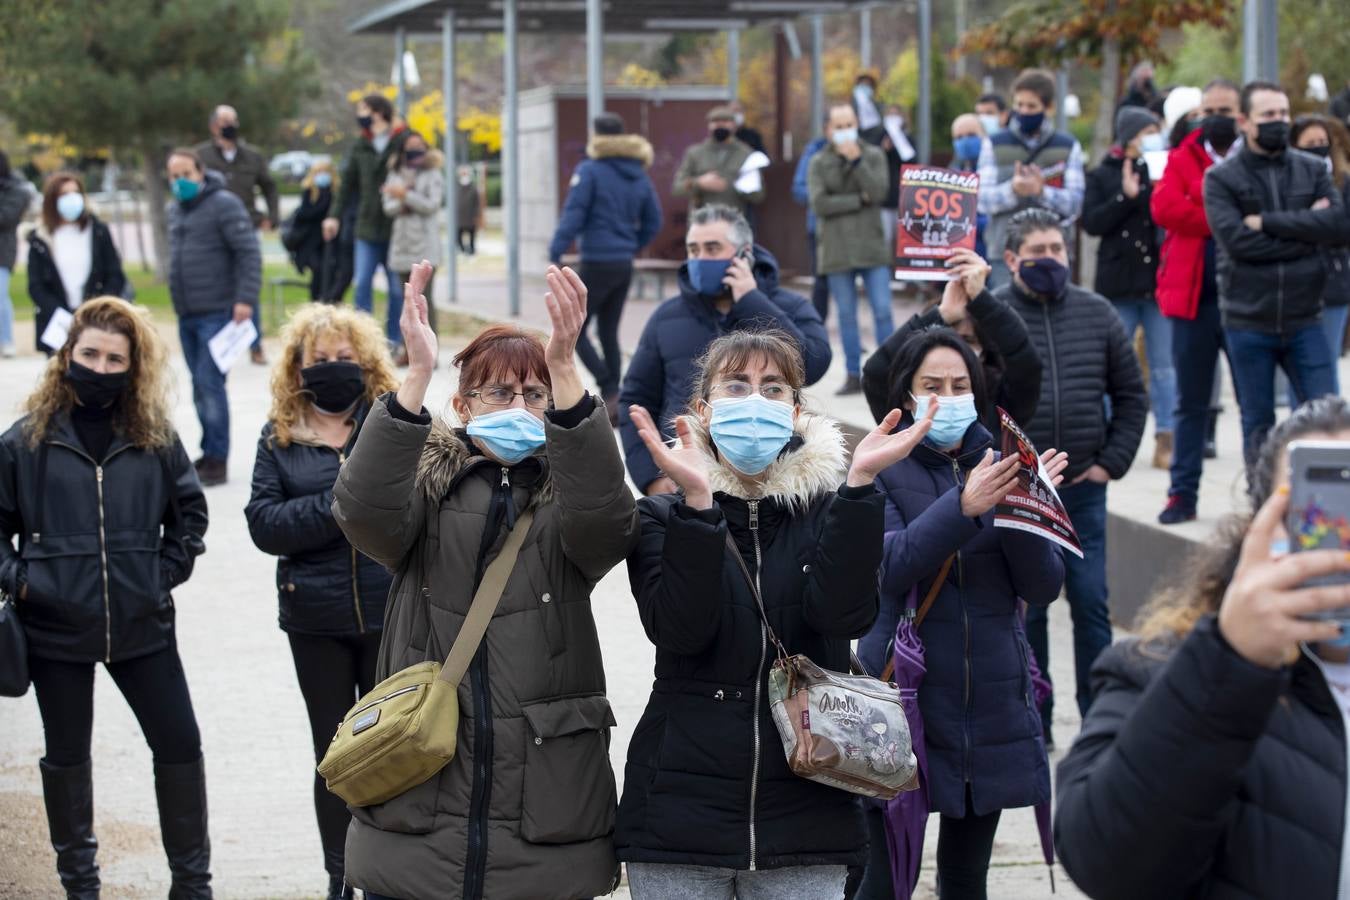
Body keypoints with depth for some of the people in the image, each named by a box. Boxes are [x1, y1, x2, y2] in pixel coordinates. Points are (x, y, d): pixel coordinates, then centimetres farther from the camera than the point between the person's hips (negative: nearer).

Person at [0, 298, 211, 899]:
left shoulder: (154, 436, 2)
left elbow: (190, 511, 12)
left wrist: (169, 571, 1)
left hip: (142, 624, 1)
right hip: (56, 626, -1)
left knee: (179, 746, 2)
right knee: (67, 756, 11)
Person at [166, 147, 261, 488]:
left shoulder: (223, 204, -9)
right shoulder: (175, 210, 15)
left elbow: (249, 252, -14)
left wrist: (245, 298, -20)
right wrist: (179, 301, 16)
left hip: (217, 313, -8)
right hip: (187, 315, 8)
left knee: (210, 383, -12)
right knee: (200, 386, 11)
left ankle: (218, 459, -8)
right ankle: (209, 454, 19)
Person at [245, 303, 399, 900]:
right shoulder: (280, 436, 4)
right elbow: (264, 524, -6)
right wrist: (338, 505, -15)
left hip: (390, 613, -2)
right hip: (316, 621, 2)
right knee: (334, 756, 12)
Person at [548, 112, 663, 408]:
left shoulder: (590, 171, -10)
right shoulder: (638, 175, 9)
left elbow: (574, 214, -15)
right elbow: (653, 222, 12)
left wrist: (556, 253, -13)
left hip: (597, 262, -7)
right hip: (624, 265, 7)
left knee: (574, 331, 2)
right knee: (609, 333, 14)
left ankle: (610, 391, -12)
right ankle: (613, 406, 11)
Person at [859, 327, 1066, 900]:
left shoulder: (998, 469, 7)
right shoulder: (883, 471, -2)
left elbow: (1044, 588, -2)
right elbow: (890, 566, -20)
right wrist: (963, 507, -34)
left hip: (991, 704, 4)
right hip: (906, 702, -4)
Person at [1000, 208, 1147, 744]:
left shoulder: (1096, 314, 5)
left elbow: (1131, 394, 11)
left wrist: (1113, 461, 3)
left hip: (1084, 490, 2)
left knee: (1092, 605, 4)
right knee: (1026, 609, 6)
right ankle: (1033, 721, 17)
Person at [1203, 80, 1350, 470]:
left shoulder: (1312, 170, 8)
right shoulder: (1221, 178, 0)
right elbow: (1235, 239, -15)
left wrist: (1268, 222, -13)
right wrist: (1305, 228, -11)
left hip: (1304, 321, 2)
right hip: (1248, 324, -1)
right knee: (1257, 425, 8)